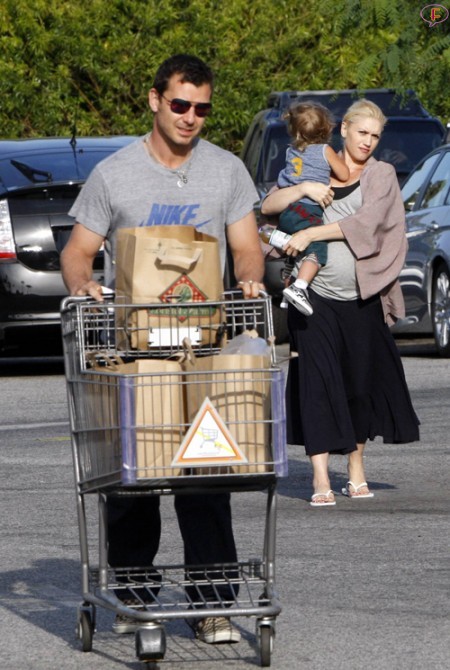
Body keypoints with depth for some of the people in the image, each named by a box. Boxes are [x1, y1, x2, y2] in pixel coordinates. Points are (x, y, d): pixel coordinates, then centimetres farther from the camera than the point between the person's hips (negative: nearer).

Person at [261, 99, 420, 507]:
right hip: (316, 294, 0)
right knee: (317, 381, -7)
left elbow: (366, 222, -11)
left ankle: (357, 472, 19)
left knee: (362, 381, 5)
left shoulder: (381, 175, 6)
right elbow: (268, 206, 4)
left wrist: (310, 234, -17)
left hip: (362, 299, 0)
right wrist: (304, 189, -14)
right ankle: (320, 480, -9)